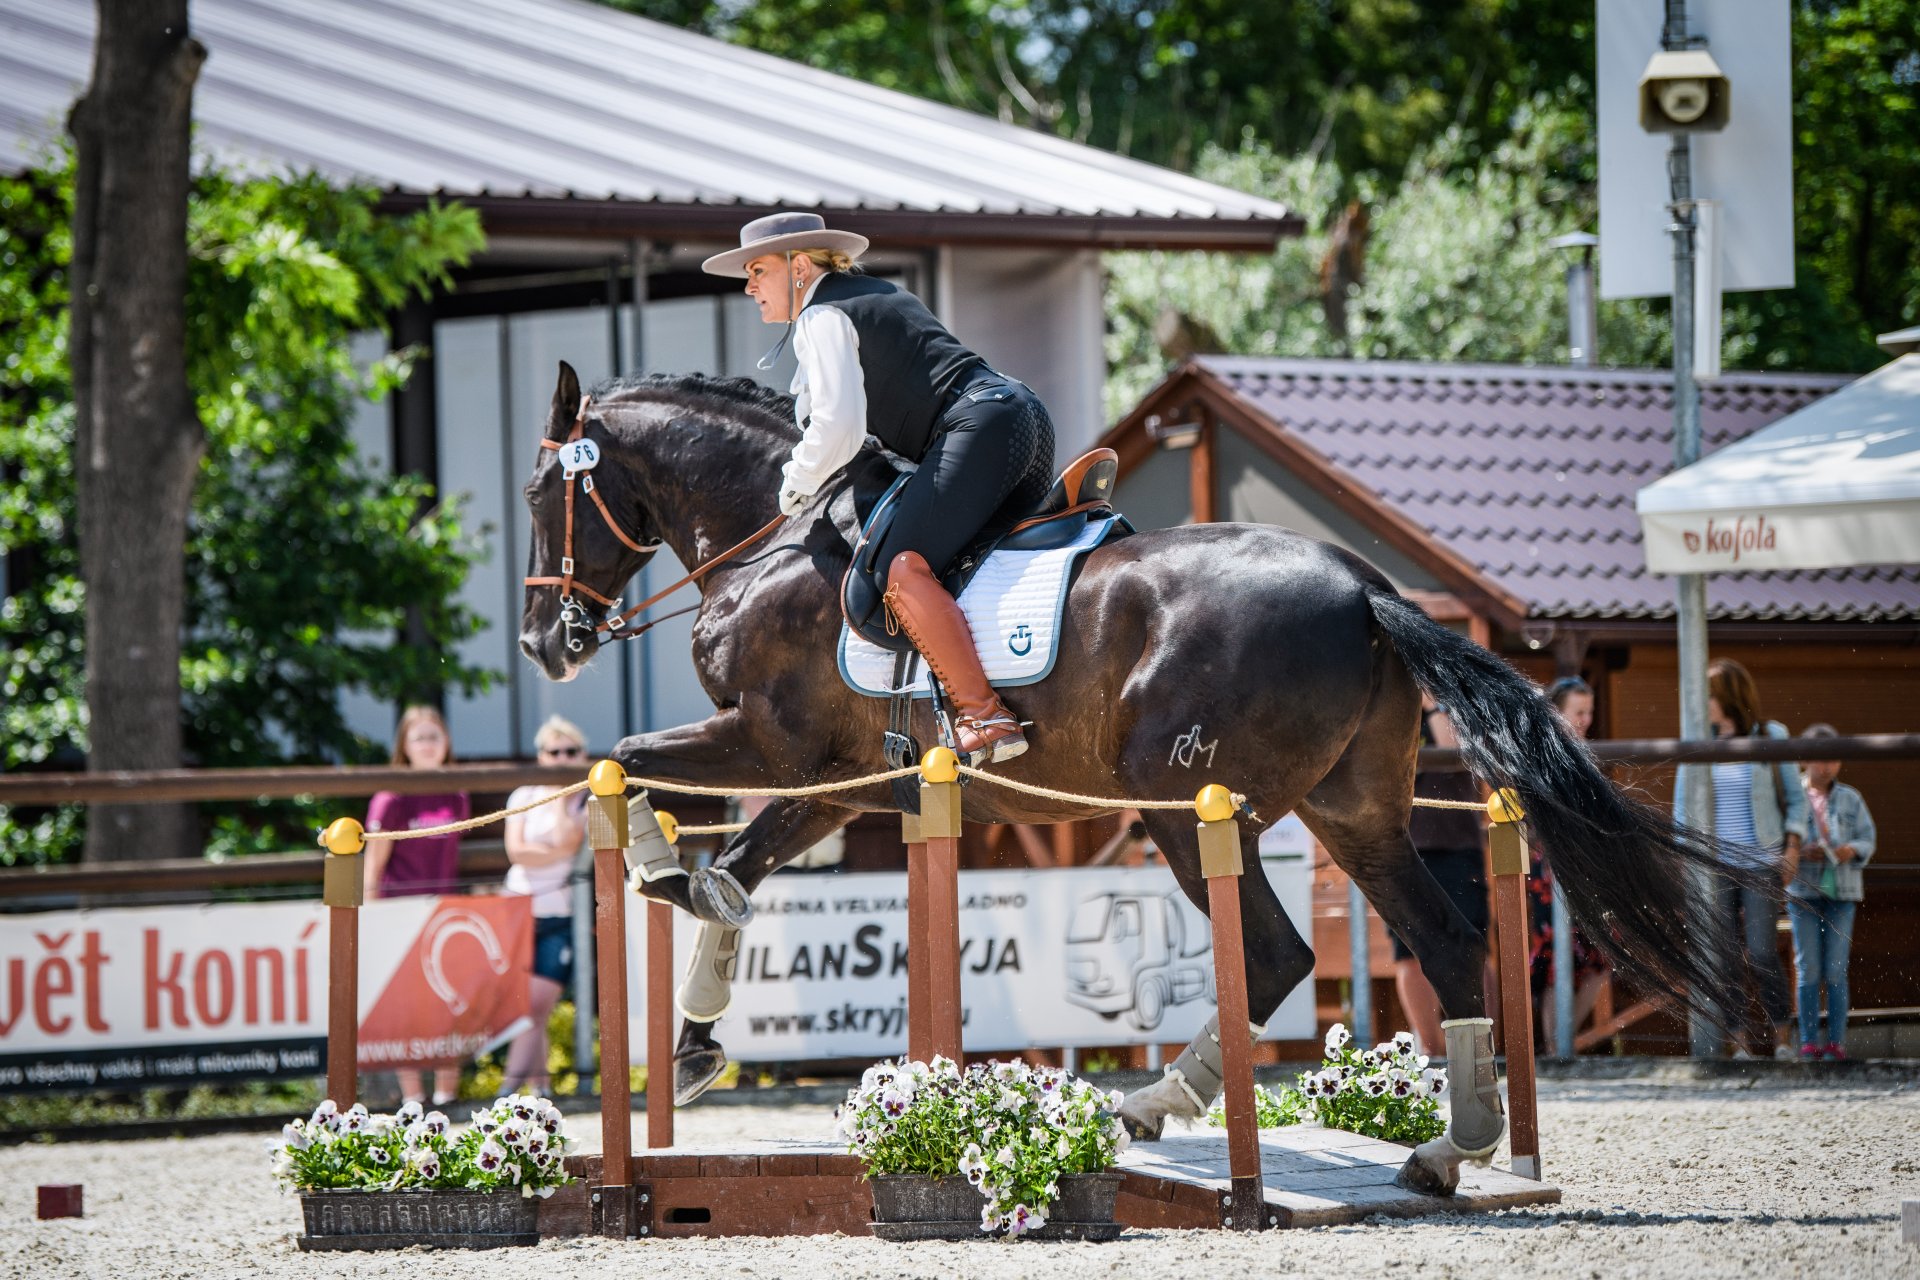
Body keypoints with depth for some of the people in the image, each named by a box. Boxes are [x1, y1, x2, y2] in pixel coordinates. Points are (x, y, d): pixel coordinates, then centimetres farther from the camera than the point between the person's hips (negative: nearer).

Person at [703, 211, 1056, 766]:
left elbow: (838, 425, -13)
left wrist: (799, 483, 4)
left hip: (978, 426, -11)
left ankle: (985, 717, -32)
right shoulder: (876, 294, 27)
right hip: (1026, 414, 11)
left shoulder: (821, 317, -2)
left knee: (903, 570, -21)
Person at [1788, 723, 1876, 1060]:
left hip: (1841, 893, 1)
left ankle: (1836, 1041, 3)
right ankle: (1809, 1042, 5)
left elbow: (1867, 840, 6)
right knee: (1808, 971, 0)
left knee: (1835, 971, -2)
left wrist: (1852, 850, -15)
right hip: (1803, 892, -1)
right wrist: (1801, 853, -18)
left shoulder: (1851, 799, 5)